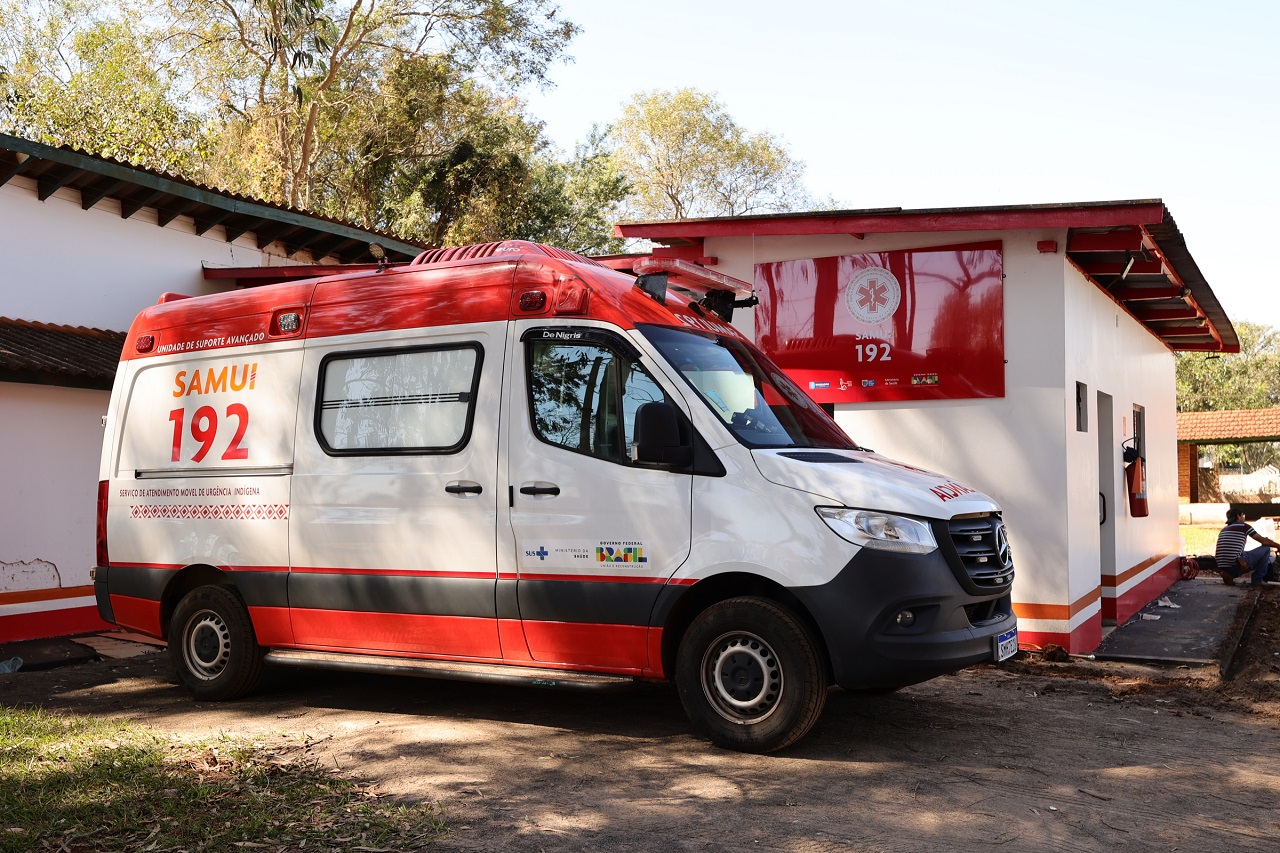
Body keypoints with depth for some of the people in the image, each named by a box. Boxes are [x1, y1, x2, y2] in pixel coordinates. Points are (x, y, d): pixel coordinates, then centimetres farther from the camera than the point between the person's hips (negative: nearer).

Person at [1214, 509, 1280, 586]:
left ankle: (1228, 576, 15)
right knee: (1266, 548, 9)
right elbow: (1264, 541, 8)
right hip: (1236, 567, -7)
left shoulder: (1223, 530, 23)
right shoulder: (1244, 526, 3)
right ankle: (1257, 580, 8)